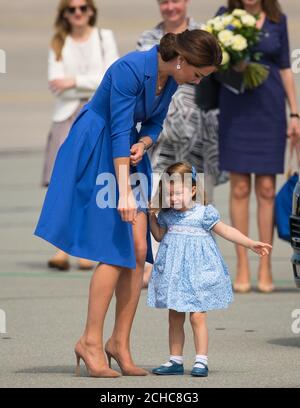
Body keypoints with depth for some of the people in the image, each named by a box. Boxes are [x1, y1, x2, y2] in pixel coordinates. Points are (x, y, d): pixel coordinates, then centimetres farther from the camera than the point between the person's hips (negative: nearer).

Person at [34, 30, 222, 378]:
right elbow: (119, 131, -26)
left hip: (128, 154, 8)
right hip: (95, 153, -8)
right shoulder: (130, 69, -24)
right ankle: (90, 341, -5)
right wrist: (124, 192, -29)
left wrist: (143, 144, -11)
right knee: (116, 252, -13)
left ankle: (120, 342, 4)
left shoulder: (170, 79, 0)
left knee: (139, 251, -1)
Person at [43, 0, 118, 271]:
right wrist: (94, 85, -7)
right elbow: (56, 83, 1)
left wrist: (76, 82, -10)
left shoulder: (104, 38, 10)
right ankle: (63, 249, -15)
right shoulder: (58, 44, 13)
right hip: (68, 114, 1)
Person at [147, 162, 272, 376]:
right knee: (175, 318, 8)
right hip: (173, 274, 5)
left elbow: (225, 230, -3)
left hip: (197, 273, -5)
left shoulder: (203, 213, -8)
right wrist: (152, 217, 7)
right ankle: (176, 361, 15)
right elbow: (159, 236, 22)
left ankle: (201, 361, -3)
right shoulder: (167, 215, 6)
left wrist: (251, 243, -6)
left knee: (197, 316, -8)